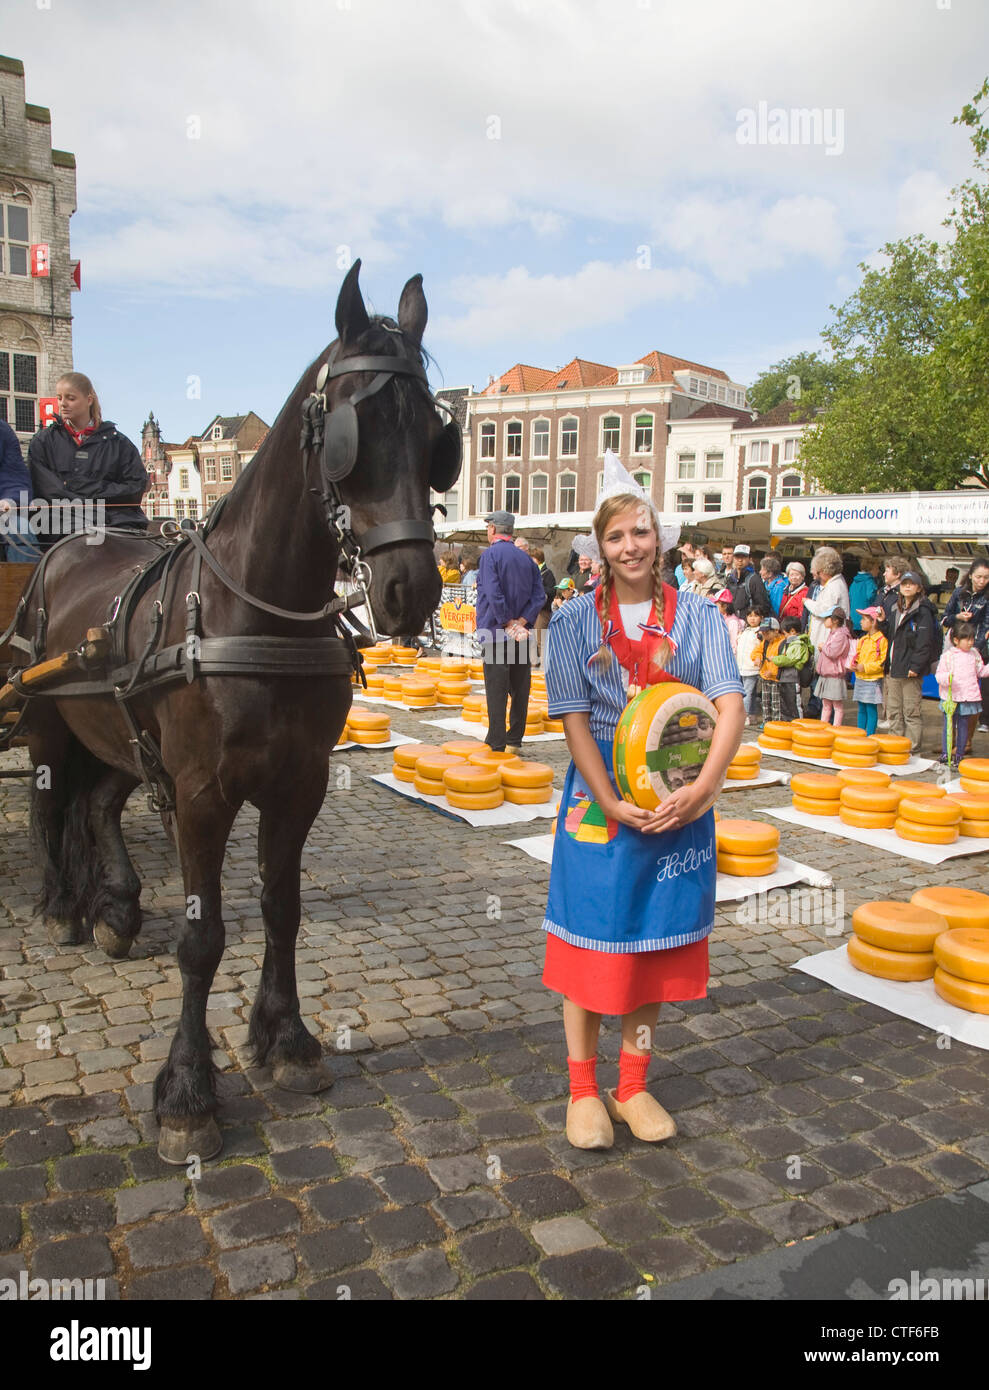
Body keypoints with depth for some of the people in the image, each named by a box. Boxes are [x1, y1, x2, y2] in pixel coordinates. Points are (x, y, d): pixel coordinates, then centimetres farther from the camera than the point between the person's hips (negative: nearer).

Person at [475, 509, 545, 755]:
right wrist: (522, 621, -4)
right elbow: (539, 594, 4)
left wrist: (508, 623, -13)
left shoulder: (491, 554, -7)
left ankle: (497, 745, -3)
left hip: (496, 632, -6)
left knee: (496, 691, -4)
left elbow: (494, 594, -19)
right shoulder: (525, 558, 12)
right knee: (519, 689, 10)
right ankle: (514, 741, 16)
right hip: (521, 635, 6)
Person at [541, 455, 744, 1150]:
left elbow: (731, 706, -8)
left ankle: (634, 1087, 29)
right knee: (592, 937, 5)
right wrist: (612, 802, -18)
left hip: (678, 797, 2)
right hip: (599, 793, -1)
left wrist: (702, 787, -23)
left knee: (655, 941, 11)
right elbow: (574, 718, -7)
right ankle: (585, 1090, 23)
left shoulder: (698, 616, 1)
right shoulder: (575, 619, -1)